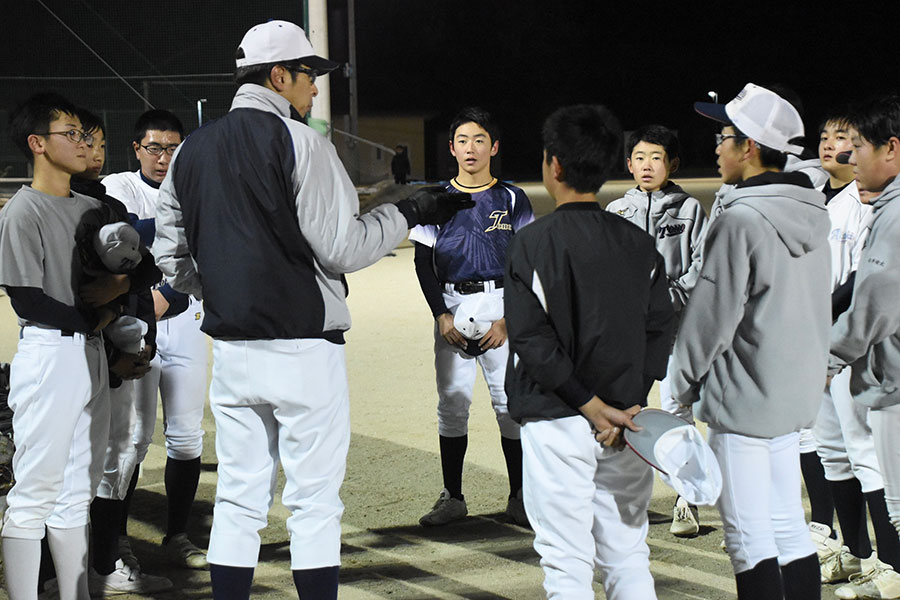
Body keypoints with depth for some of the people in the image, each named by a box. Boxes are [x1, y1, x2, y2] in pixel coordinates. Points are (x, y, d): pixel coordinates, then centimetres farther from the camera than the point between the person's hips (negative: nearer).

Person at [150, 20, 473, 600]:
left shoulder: (191, 151, 11)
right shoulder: (298, 142, -10)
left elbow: (171, 256, 14)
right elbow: (341, 248, -13)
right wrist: (408, 213, -1)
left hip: (232, 350, 6)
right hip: (303, 349, -6)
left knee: (239, 500, 11)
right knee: (314, 501, 0)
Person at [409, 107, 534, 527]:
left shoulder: (512, 200, 5)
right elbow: (423, 262, 7)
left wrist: (507, 319, -9)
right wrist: (442, 315, -5)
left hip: (502, 304, -1)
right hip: (451, 305, 1)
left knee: (511, 400, -4)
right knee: (452, 401, 2)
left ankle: (518, 498, 3)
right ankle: (452, 497, 10)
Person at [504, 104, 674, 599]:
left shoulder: (532, 242, -8)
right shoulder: (640, 244, 7)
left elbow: (531, 338, -14)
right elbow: (660, 329, 3)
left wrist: (590, 405, -12)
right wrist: (631, 401, -3)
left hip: (557, 423, -5)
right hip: (626, 425, 5)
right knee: (628, 556, 12)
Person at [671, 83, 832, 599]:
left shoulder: (742, 219, -17)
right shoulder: (813, 218, 9)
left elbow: (714, 314, -14)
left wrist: (684, 384, -3)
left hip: (743, 397, -8)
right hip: (796, 395, 8)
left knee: (749, 537, -3)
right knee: (788, 528, 13)